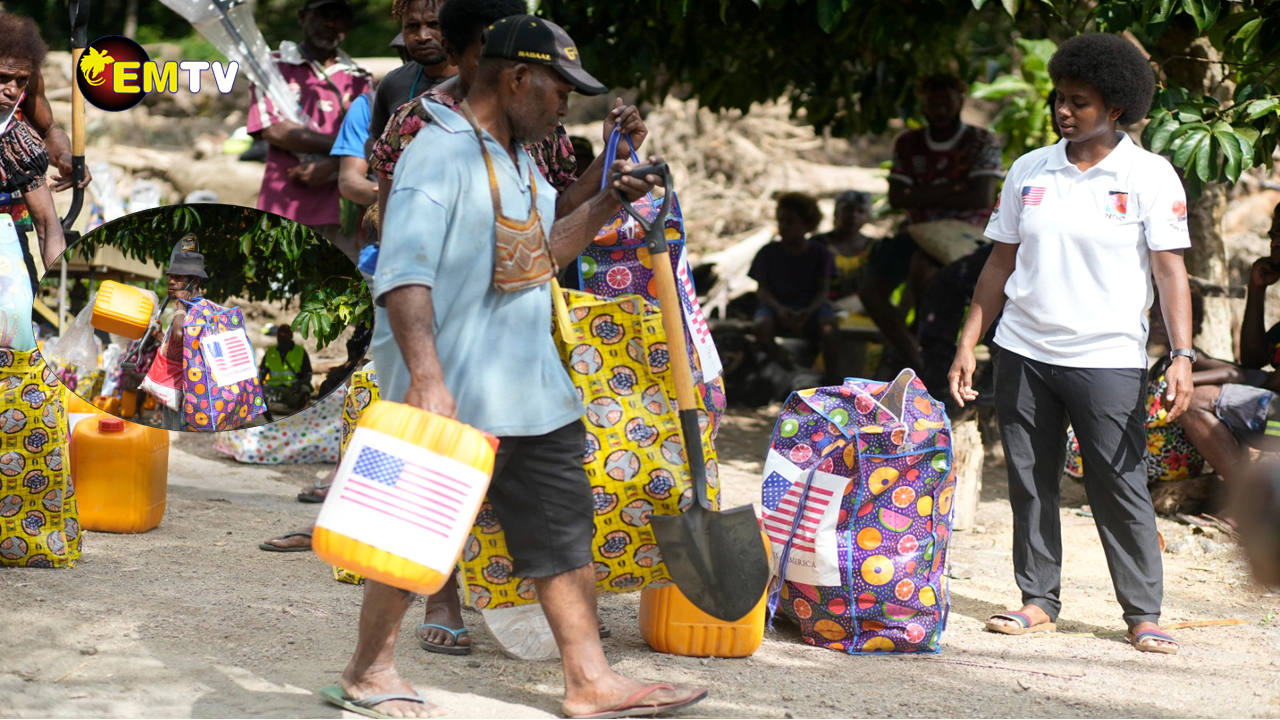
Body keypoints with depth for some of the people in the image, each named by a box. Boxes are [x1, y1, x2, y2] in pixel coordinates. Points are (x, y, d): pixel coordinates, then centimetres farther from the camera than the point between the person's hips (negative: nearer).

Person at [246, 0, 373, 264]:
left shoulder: (361, 80, 15)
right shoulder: (275, 67, 8)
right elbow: (272, 129, -6)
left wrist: (332, 167, -14)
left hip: (341, 213, 2)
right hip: (285, 211, -2)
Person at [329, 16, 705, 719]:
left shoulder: (519, 159, 15)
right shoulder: (440, 153, -16)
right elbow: (403, 273, -25)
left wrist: (606, 205, 14)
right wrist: (426, 378, -34)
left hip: (532, 386, 9)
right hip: (453, 395, -9)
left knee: (562, 527, 10)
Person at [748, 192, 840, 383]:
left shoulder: (820, 252, 2)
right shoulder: (768, 253, 2)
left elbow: (823, 290, -4)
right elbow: (762, 290, -2)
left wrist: (808, 312, -26)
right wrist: (779, 309, -23)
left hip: (811, 307, 0)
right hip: (777, 306, 1)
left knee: (829, 330, -34)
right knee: (762, 327, -35)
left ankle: (833, 380, -25)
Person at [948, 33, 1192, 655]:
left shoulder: (1150, 176, -1)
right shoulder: (1029, 171, 9)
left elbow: (1171, 271, -4)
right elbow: (1000, 262, 14)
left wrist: (1182, 355, -14)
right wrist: (968, 342, 10)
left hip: (1108, 357, -4)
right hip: (1023, 352, 4)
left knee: (1120, 485, -5)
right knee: (1030, 481, 6)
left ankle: (1144, 614, 3)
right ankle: (1038, 601, 16)